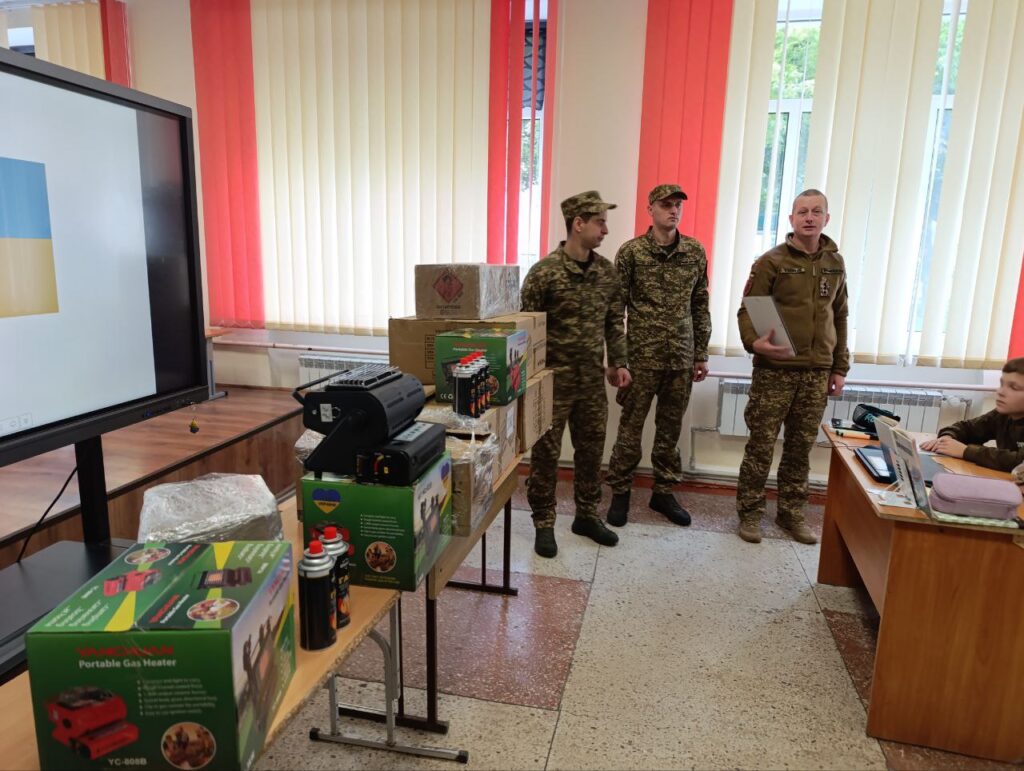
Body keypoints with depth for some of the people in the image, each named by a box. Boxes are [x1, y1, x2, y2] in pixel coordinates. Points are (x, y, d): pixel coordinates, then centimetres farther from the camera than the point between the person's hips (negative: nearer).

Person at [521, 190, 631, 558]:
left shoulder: (607, 272, 5)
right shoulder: (544, 272, -12)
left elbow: (614, 322, 13)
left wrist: (618, 363, 7)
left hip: (592, 380, 5)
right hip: (553, 379, -5)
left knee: (591, 450, 14)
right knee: (546, 454, 5)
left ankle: (587, 516, 31)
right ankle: (544, 524, 19)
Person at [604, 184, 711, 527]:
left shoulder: (696, 252, 6)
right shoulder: (631, 251, -4)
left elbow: (700, 306, 11)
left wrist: (701, 354, 9)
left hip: (682, 357, 3)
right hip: (643, 356, -3)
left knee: (671, 428, 11)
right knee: (631, 427, 4)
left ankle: (663, 492, 25)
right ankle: (620, 492, 18)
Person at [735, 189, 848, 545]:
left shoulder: (835, 264, 10)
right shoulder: (771, 261, -4)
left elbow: (839, 318, 15)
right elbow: (747, 310, -6)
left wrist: (840, 367, 12)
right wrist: (753, 342, -26)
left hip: (817, 372, 4)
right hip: (774, 370, -4)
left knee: (801, 446, 10)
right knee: (761, 444, 0)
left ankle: (791, 512, 24)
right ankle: (750, 512, 14)